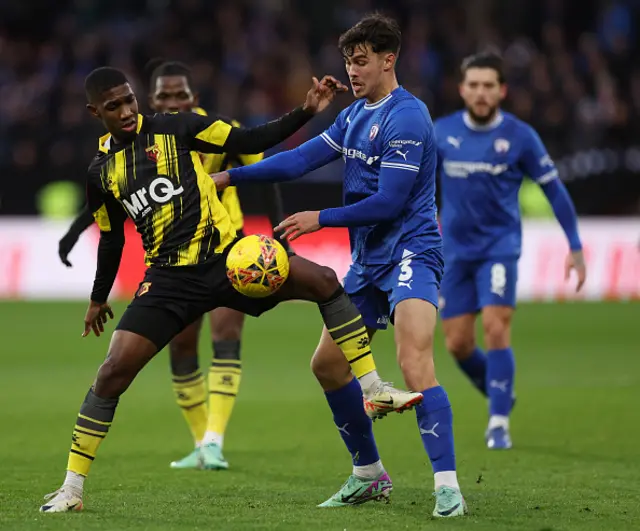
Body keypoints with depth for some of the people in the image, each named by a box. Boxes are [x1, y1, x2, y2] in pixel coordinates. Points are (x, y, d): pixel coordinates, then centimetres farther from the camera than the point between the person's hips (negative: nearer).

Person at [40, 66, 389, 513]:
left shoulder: (177, 128, 1)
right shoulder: (100, 171, 8)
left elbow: (250, 142, 2)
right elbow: (111, 237, 22)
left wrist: (306, 112, -8)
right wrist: (99, 299, 31)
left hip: (226, 255, -1)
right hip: (169, 280, 1)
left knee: (323, 281, -20)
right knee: (113, 372, -11)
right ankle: (73, 488, 0)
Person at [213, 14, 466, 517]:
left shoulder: (406, 117, -15)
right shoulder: (354, 116, 13)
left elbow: (388, 202, -19)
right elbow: (300, 159, 15)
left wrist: (319, 219, -12)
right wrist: (227, 176, 10)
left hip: (410, 253, -10)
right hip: (368, 262, 10)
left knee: (414, 363, -26)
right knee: (328, 363, 12)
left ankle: (448, 488, -27)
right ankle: (369, 475, 25)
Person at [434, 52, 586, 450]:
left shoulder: (519, 136, -7)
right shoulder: (442, 132, 0)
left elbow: (554, 189, 1)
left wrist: (575, 246, 0)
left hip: (500, 246, -3)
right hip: (456, 250, 3)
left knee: (496, 329, -18)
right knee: (458, 344, 2)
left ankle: (499, 423, -11)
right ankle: (500, 394, 30)